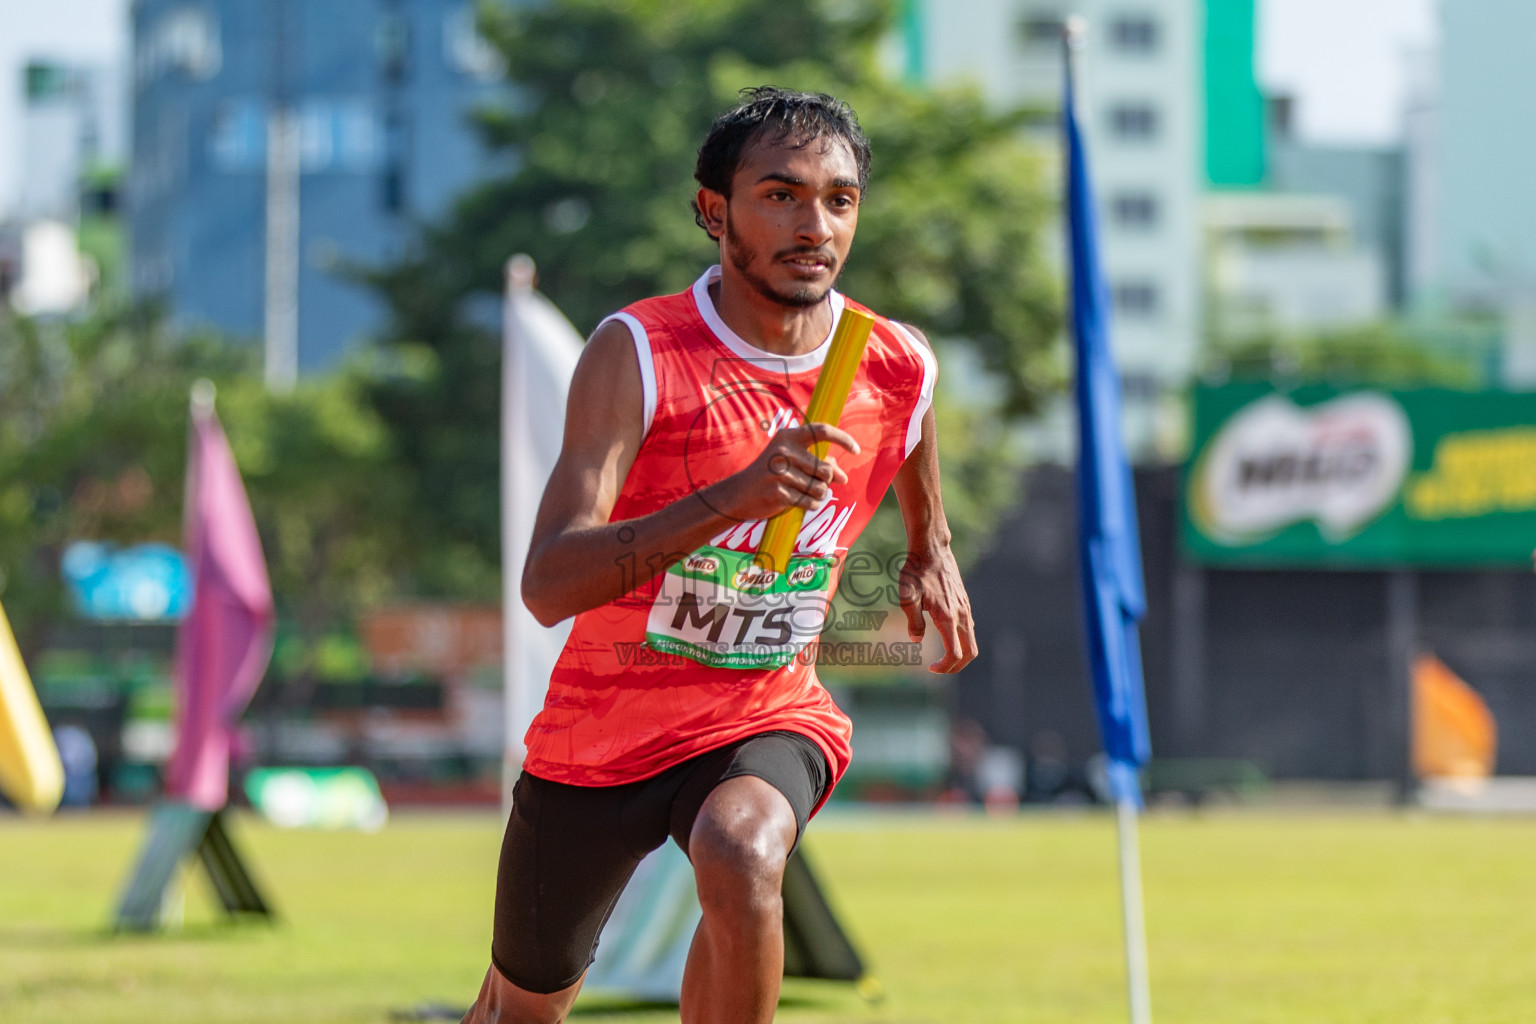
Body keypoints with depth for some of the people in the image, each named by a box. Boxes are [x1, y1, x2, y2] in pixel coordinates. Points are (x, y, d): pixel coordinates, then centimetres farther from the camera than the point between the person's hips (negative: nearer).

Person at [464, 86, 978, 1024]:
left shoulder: (899, 367, -7)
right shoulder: (638, 354, -20)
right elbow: (549, 585, -32)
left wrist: (933, 551, 20)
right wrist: (731, 498, -43)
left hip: (770, 719, 1)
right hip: (597, 734, 0)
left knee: (741, 857, -36)